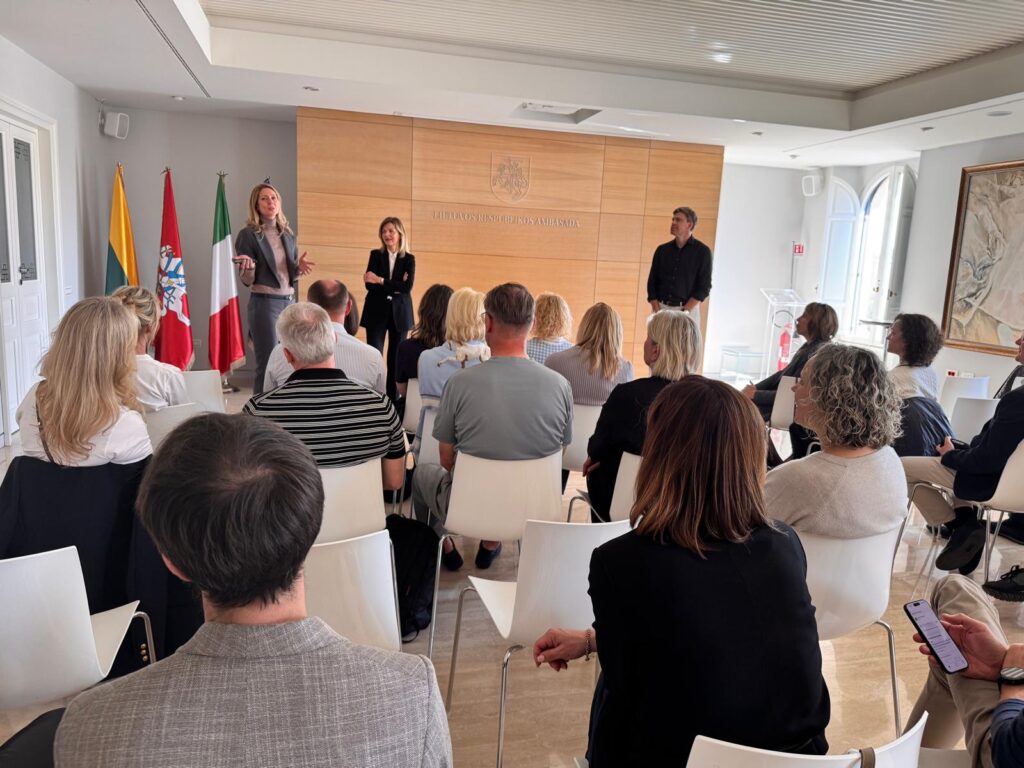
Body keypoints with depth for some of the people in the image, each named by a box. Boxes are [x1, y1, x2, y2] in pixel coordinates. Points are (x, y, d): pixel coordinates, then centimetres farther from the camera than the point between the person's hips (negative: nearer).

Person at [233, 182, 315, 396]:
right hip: (264, 303, -6)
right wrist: (248, 267, -25)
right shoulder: (248, 235, -2)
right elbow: (247, 281, -3)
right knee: (268, 365, -6)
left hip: (289, 302, 6)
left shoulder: (288, 234, 14)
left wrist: (300, 268, -4)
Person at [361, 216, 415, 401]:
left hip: (399, 313, 0)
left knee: (395, 360, 5)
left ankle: (393, 400, 12)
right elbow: (369, 284, -7)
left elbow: (407, 287, -11)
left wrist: (381, 280, -16)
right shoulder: (375, 255, 5)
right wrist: (395, 286, -15)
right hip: (376, 312, 0)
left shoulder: (409, 259, 3)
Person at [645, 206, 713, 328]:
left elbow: (704, 287, -4)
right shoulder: (662, 250, 10)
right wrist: (657, 310, -4)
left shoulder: (702, 252, 0)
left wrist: (684, 312, -13)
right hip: (661, 308, 3)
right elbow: (652, 282, 9)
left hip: (688, 310, -3)